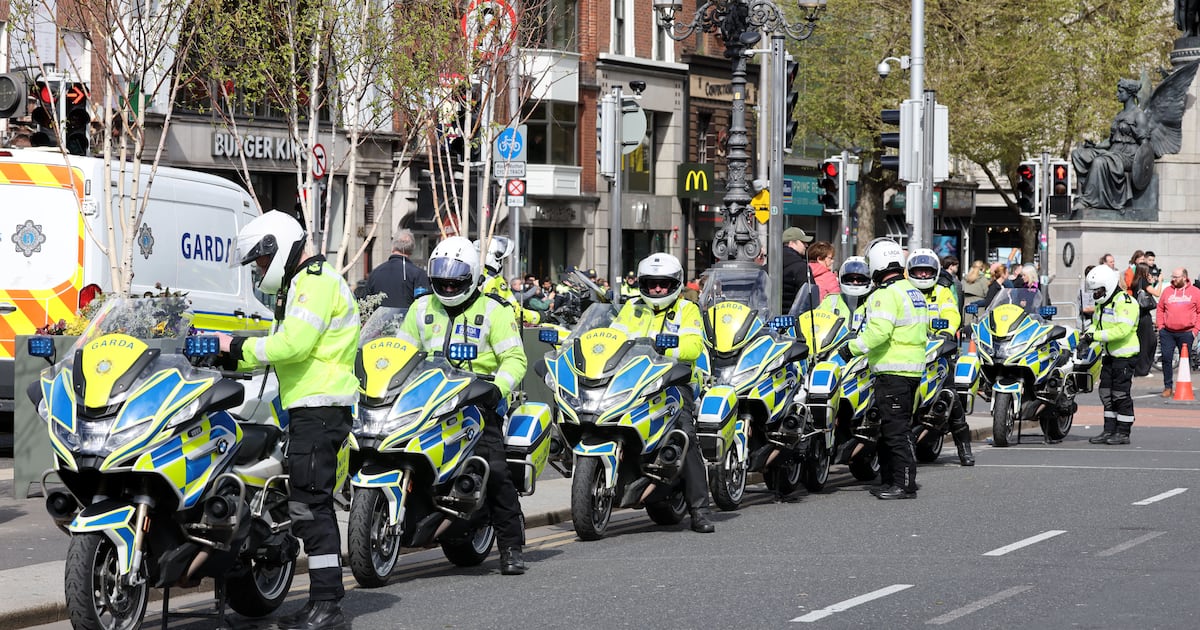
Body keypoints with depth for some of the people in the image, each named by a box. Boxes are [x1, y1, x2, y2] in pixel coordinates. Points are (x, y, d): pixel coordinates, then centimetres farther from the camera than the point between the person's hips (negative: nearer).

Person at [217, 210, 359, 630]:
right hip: (312, 409, 11)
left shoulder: (316, 283, -11)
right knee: (313, 505, 12)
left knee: (309, 506, -12)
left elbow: (292, 344, -22)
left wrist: (239, 346, -11)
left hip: (318, 409, -11)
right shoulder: (304, 283, 23)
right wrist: (231, 361, 15)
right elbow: (285, 348, 24)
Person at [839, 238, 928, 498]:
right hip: (913, 368, 10)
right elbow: (923, 330, 22)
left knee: (895, 428, -9)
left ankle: (904, 484, -9)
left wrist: (852, 348, -15)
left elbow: (878, 331, -24)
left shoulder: (885, 294, -13)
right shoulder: (914, 292, 17)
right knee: (898, 426, 14)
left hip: (893, 370, -10)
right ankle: (890, 479, 18)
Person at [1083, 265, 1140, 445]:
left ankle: (1123, 432, 1)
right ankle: (1109, 431, 14)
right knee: (1106, 393, 9)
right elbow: (1097, 324, 21)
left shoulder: (1125, 302, -16)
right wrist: (1087, 336, -2)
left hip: (1125, 355, -9)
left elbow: (1122, 330, -26)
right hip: (1109, 355, 9)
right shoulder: (1103, 304, 15)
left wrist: (1096, 335, -26)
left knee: (1121, 393, -6)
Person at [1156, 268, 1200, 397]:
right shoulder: (1167, 291, 10)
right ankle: (1168, 387, 5)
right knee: (1166, 358, -3)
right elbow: (1160, 309, 12)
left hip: (1186, 333, -2)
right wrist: (1160, 326, 2)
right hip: (1167, 332, 2)